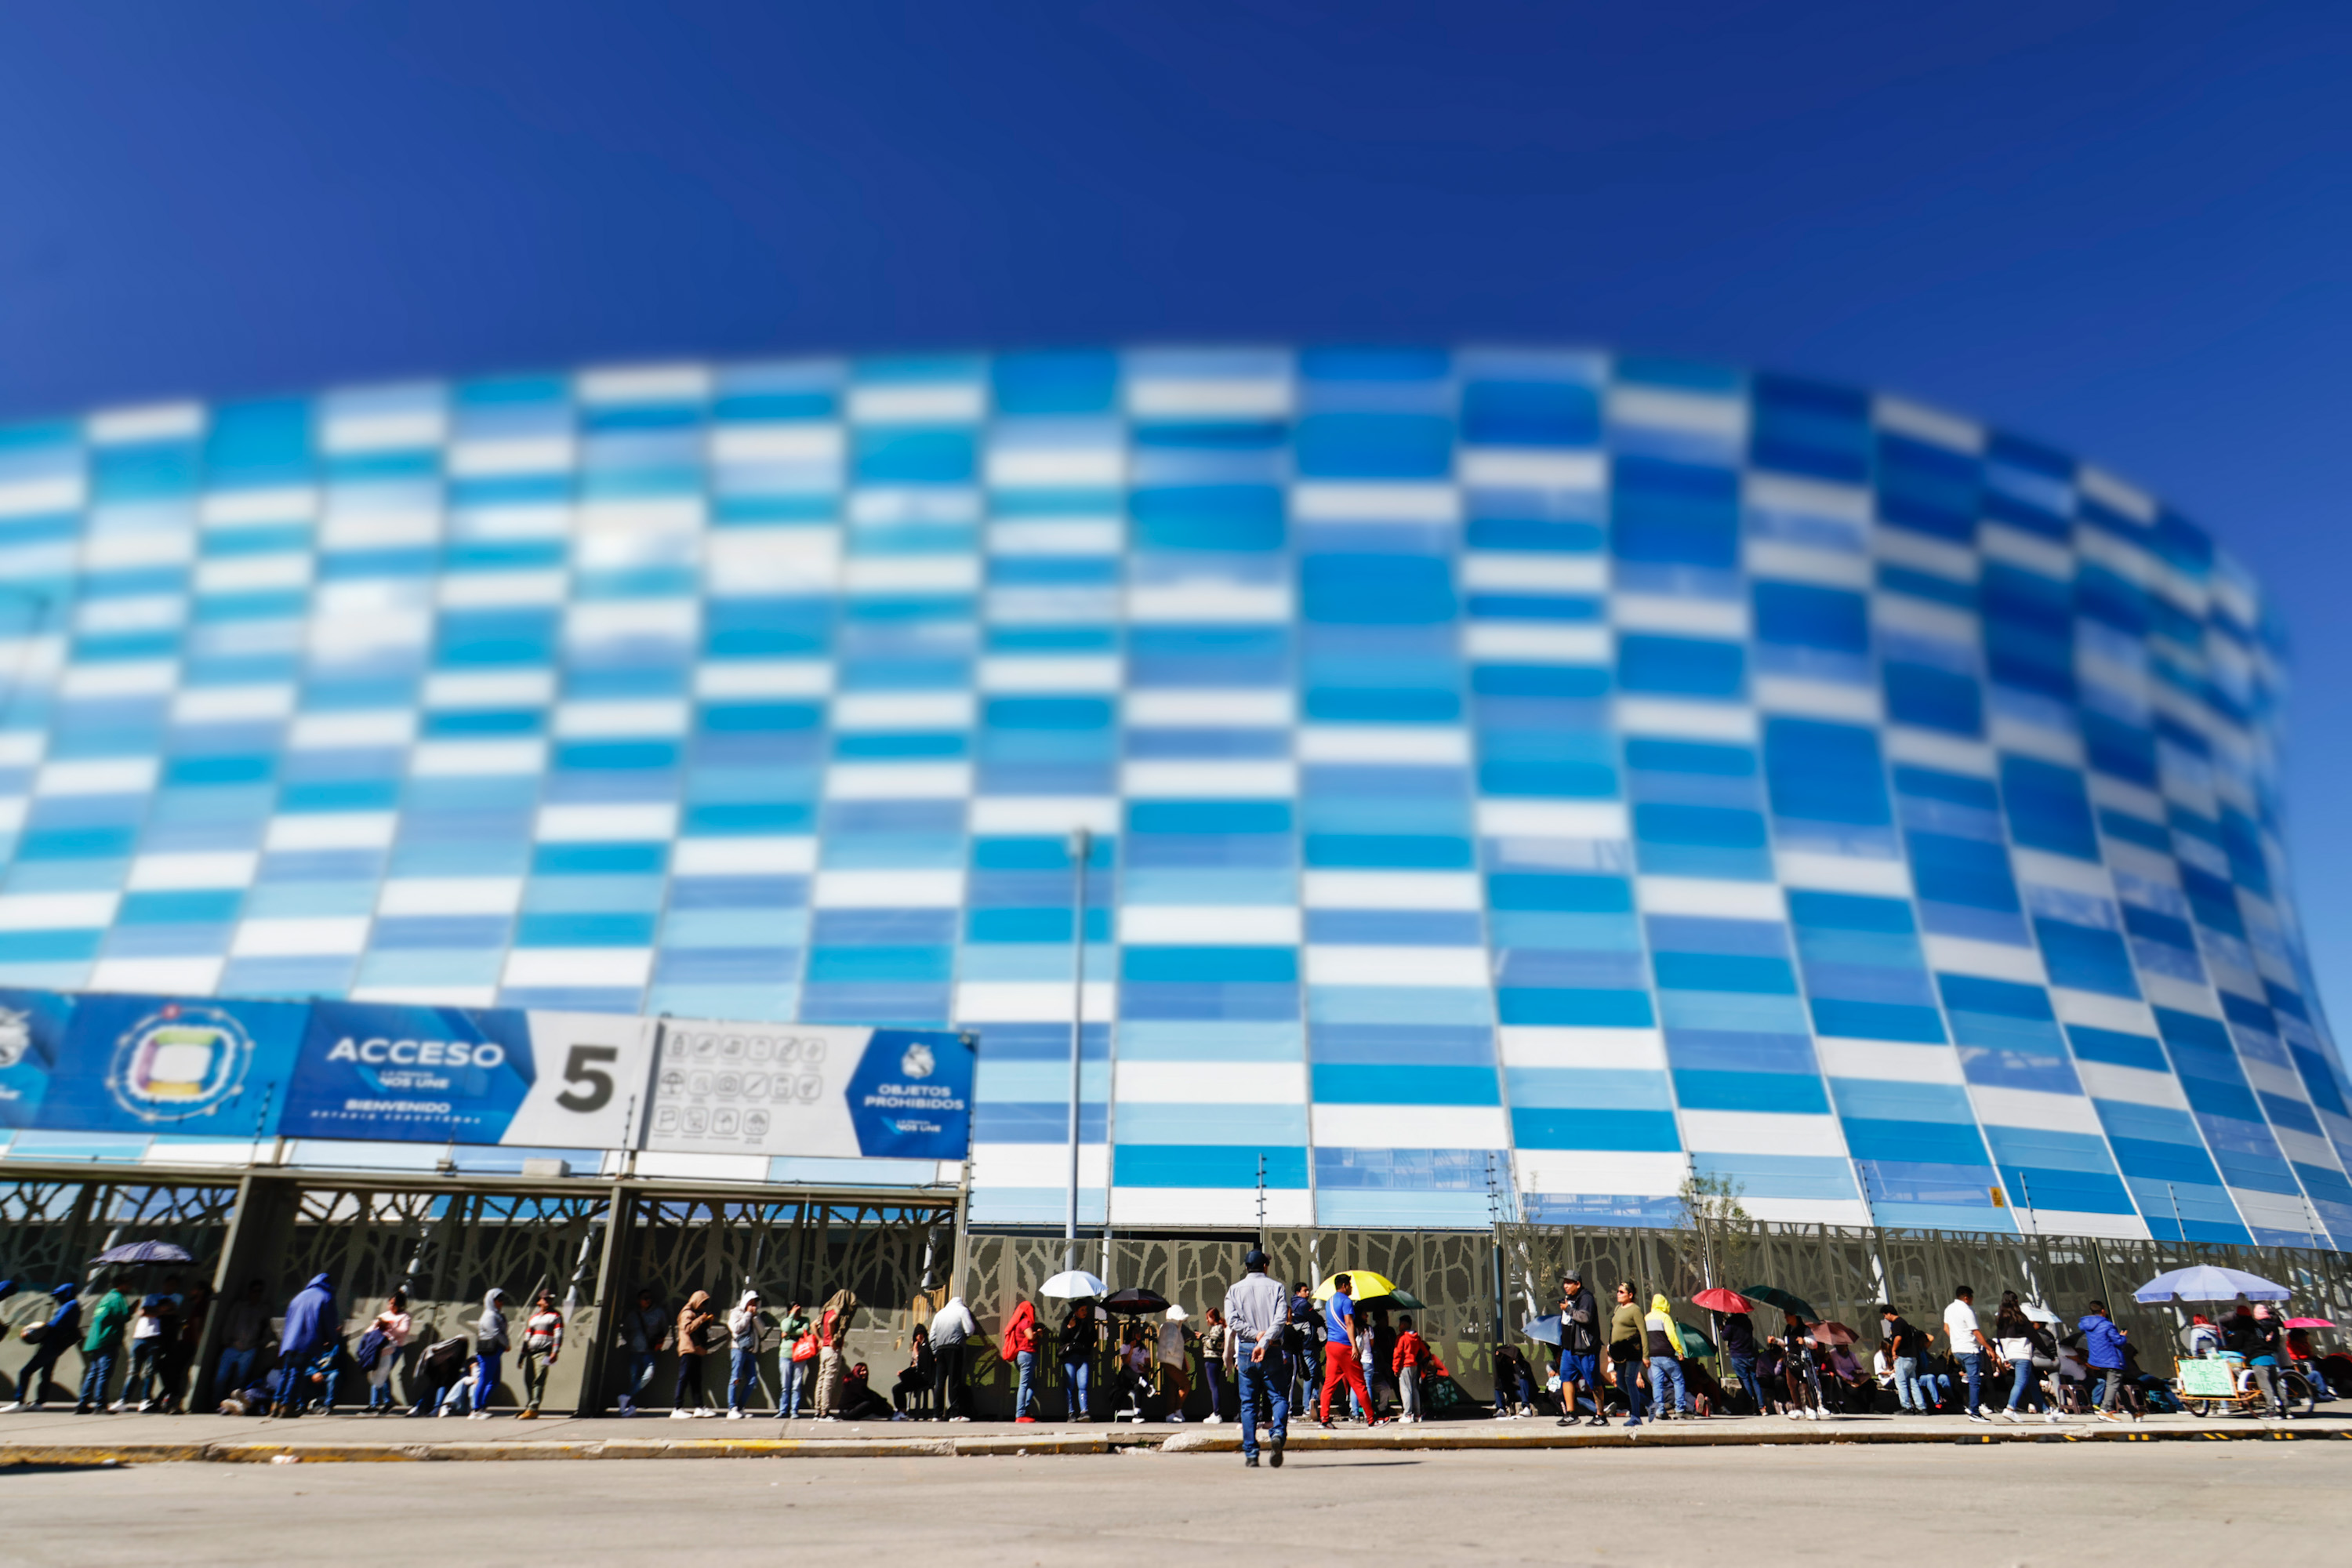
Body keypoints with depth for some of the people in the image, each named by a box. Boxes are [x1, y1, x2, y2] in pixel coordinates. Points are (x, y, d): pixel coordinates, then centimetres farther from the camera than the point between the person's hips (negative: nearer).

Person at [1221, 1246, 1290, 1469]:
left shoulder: (1235, 1289, 7)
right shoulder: (1276, 1287, 4)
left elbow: (1232, 1320, -7)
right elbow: (1281, 1319, -10)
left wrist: (1256, 1334, -11)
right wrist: (1264, 1342, -19)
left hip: (1246, 1349, 1)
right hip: (1273, 1350, -1)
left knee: (1248, 1403, 8)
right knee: (1279, 1396, 7)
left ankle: (1250, 1455, 5)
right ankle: (1277, 1434, -20)